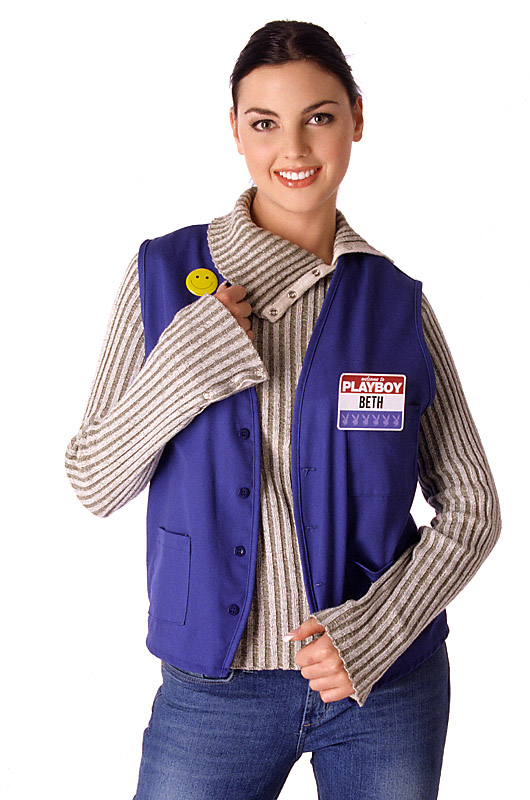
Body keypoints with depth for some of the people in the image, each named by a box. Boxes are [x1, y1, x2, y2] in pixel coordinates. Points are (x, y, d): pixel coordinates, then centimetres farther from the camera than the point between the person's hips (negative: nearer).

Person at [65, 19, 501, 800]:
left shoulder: (397, 301, -2)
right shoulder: (167, 271, -4)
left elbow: (472, 507, 0)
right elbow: (93, 485, -4)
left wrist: (374, 631, -13)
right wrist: (183, 367, -18)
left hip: (387, 682, 1)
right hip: (214, 685, -1)